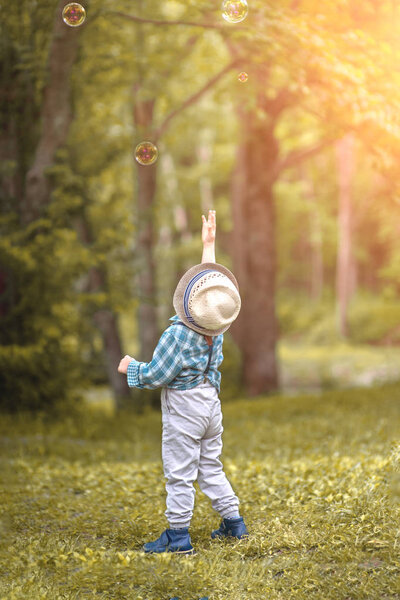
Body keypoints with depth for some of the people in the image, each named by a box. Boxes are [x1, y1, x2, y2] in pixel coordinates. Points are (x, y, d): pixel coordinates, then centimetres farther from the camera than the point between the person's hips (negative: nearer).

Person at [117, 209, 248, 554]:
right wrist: (209, 243, 13)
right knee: (211, 466, 19)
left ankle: (178, 535, 6)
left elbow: (156, 376, -16)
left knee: (179, 473, 1)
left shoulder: (177, 335, -24)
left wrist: (132, 368, 2)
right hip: (211, 404, 7)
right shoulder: (217, 328, -5)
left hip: (183, 410, -7)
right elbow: (211, 274, 6)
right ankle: (233, 522, 23)